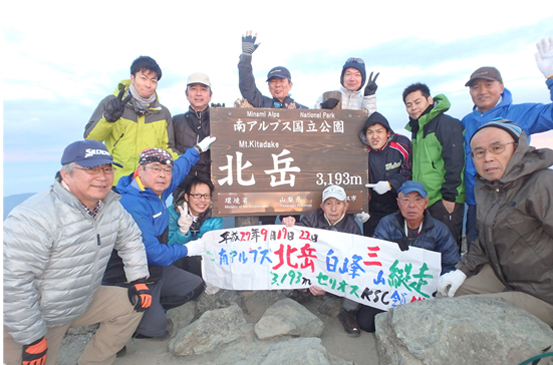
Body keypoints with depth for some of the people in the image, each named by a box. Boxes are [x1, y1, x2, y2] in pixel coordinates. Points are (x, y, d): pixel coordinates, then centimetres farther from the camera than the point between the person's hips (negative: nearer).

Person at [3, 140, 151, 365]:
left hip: (83, 302, 6)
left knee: (133, 304, 2)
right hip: (33, 316, -6)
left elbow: (131, 239, 6)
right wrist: (31, 337, -20)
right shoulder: (35, 217, -31)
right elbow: (12, 281, -28)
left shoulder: (111, 205, -9)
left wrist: (138, 279, -2)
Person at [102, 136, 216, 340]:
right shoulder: (132, 206, -29)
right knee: (156, 330, -12)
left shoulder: (157, 190, -3)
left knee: (196, 287, 11)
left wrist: (198, 149, 29)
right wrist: (187, 250, -14)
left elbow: (179, 168, 17)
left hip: (156, 269, 9)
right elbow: (152, 252, -28)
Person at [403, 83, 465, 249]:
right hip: (423, 202, 7)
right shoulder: (416, 129, 18)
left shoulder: (446, 123, -6)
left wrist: (449, 196, -17)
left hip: (444, 201, -7)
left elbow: (454, 161, -14)